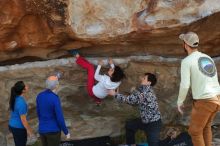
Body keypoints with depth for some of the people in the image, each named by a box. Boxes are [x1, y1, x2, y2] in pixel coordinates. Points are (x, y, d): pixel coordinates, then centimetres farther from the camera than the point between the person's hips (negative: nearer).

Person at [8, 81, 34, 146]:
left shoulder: (15, 98, -2)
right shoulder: (21, 103, -29)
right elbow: (23, 120, -22)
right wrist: (29, 131, -13)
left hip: (13, 125, 9)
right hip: (19, 128, -9)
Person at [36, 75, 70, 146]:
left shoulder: (39, 96, -2)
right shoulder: (55, 99, -24)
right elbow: (60, 118, -20)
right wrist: (66, 132, -6)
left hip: (42, 130, 7)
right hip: (53, 131, -7)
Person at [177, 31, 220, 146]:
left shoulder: (186, 61, -11)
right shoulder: (208, 58, 13)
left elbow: (184, 85, -16)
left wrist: (180, 102, 0)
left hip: (204, 102, -7)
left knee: (195, 131, 11)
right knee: (206, 126, 29)